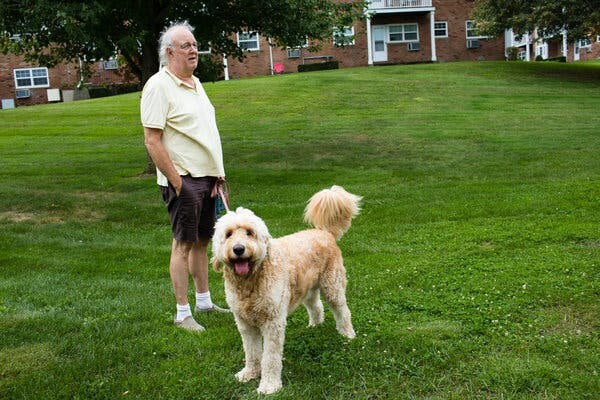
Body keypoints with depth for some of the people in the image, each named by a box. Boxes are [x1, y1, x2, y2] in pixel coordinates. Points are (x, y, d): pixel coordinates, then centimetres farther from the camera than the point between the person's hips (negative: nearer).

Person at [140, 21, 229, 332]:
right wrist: (176, 181, -19)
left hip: (206, 177, 8)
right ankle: (182, 313, 9)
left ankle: (204, 301, 27)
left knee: (202, 241, 15)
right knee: (183, 244, -2)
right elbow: (152, 141, -17)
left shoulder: (195, 83, 15)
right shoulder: (158, 86, -12)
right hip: (183, 179, -8)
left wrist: (216, 174, 16)